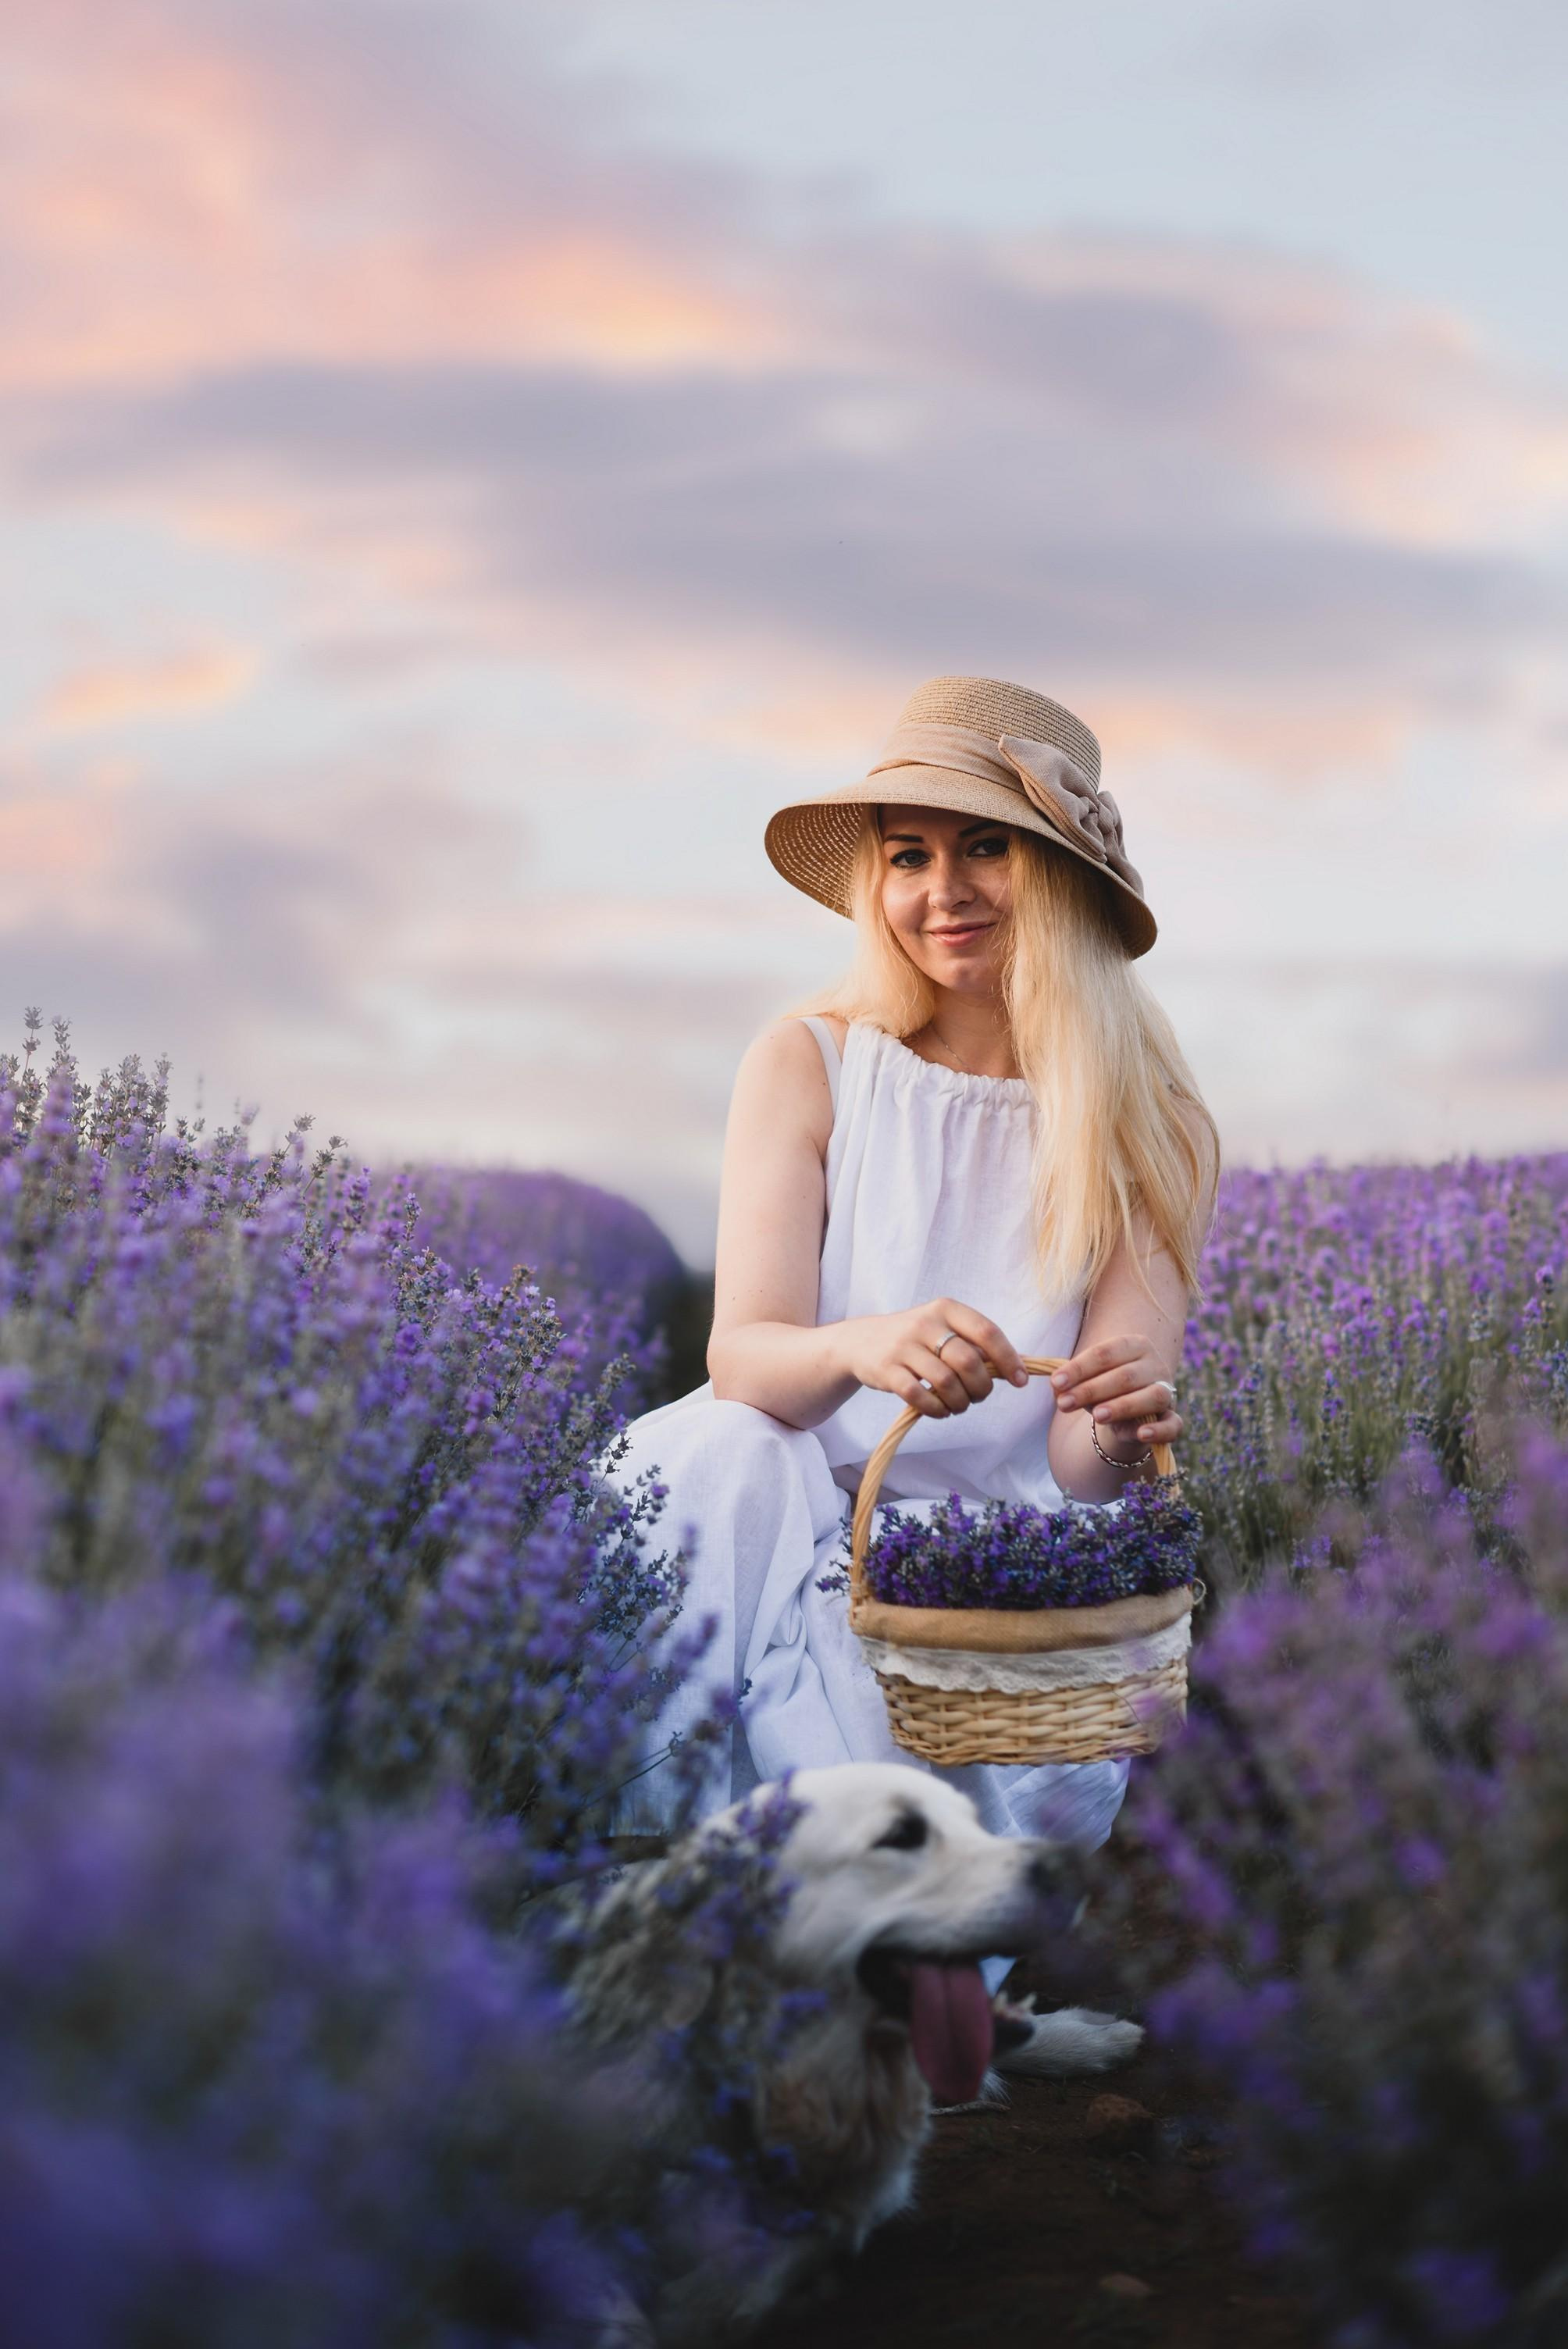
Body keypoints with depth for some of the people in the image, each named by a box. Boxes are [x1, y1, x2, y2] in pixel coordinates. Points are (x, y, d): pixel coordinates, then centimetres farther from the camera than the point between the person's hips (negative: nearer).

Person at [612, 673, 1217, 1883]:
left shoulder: (1149, 1131, 0)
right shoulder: (809, 1065, -1)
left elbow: (1081, 1470, -6)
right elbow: (740, 1354, -13)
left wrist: (1119, 1430, -32)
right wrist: (860, 1348, -37)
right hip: (797, 1518, 0)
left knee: (1048, 1795, -32)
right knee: (722, 1456, -34)